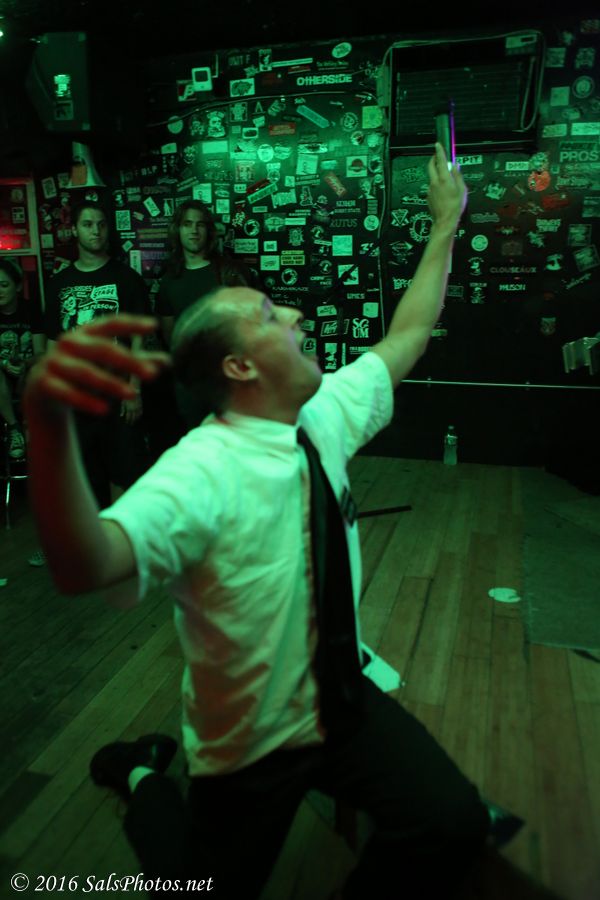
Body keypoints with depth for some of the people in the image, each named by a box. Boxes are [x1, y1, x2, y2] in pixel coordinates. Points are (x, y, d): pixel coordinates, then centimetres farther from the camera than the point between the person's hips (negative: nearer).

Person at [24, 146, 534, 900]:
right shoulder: (202, 474, -30)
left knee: (455, 824, -12)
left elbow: (405, 338, 5)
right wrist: (49, 420, -62)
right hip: (251, 747, -4)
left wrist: (445, 224, 10)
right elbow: (86, 567, -46)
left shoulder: (325, 417, -8)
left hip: (345, 699, 5)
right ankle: (144, 777, 39)